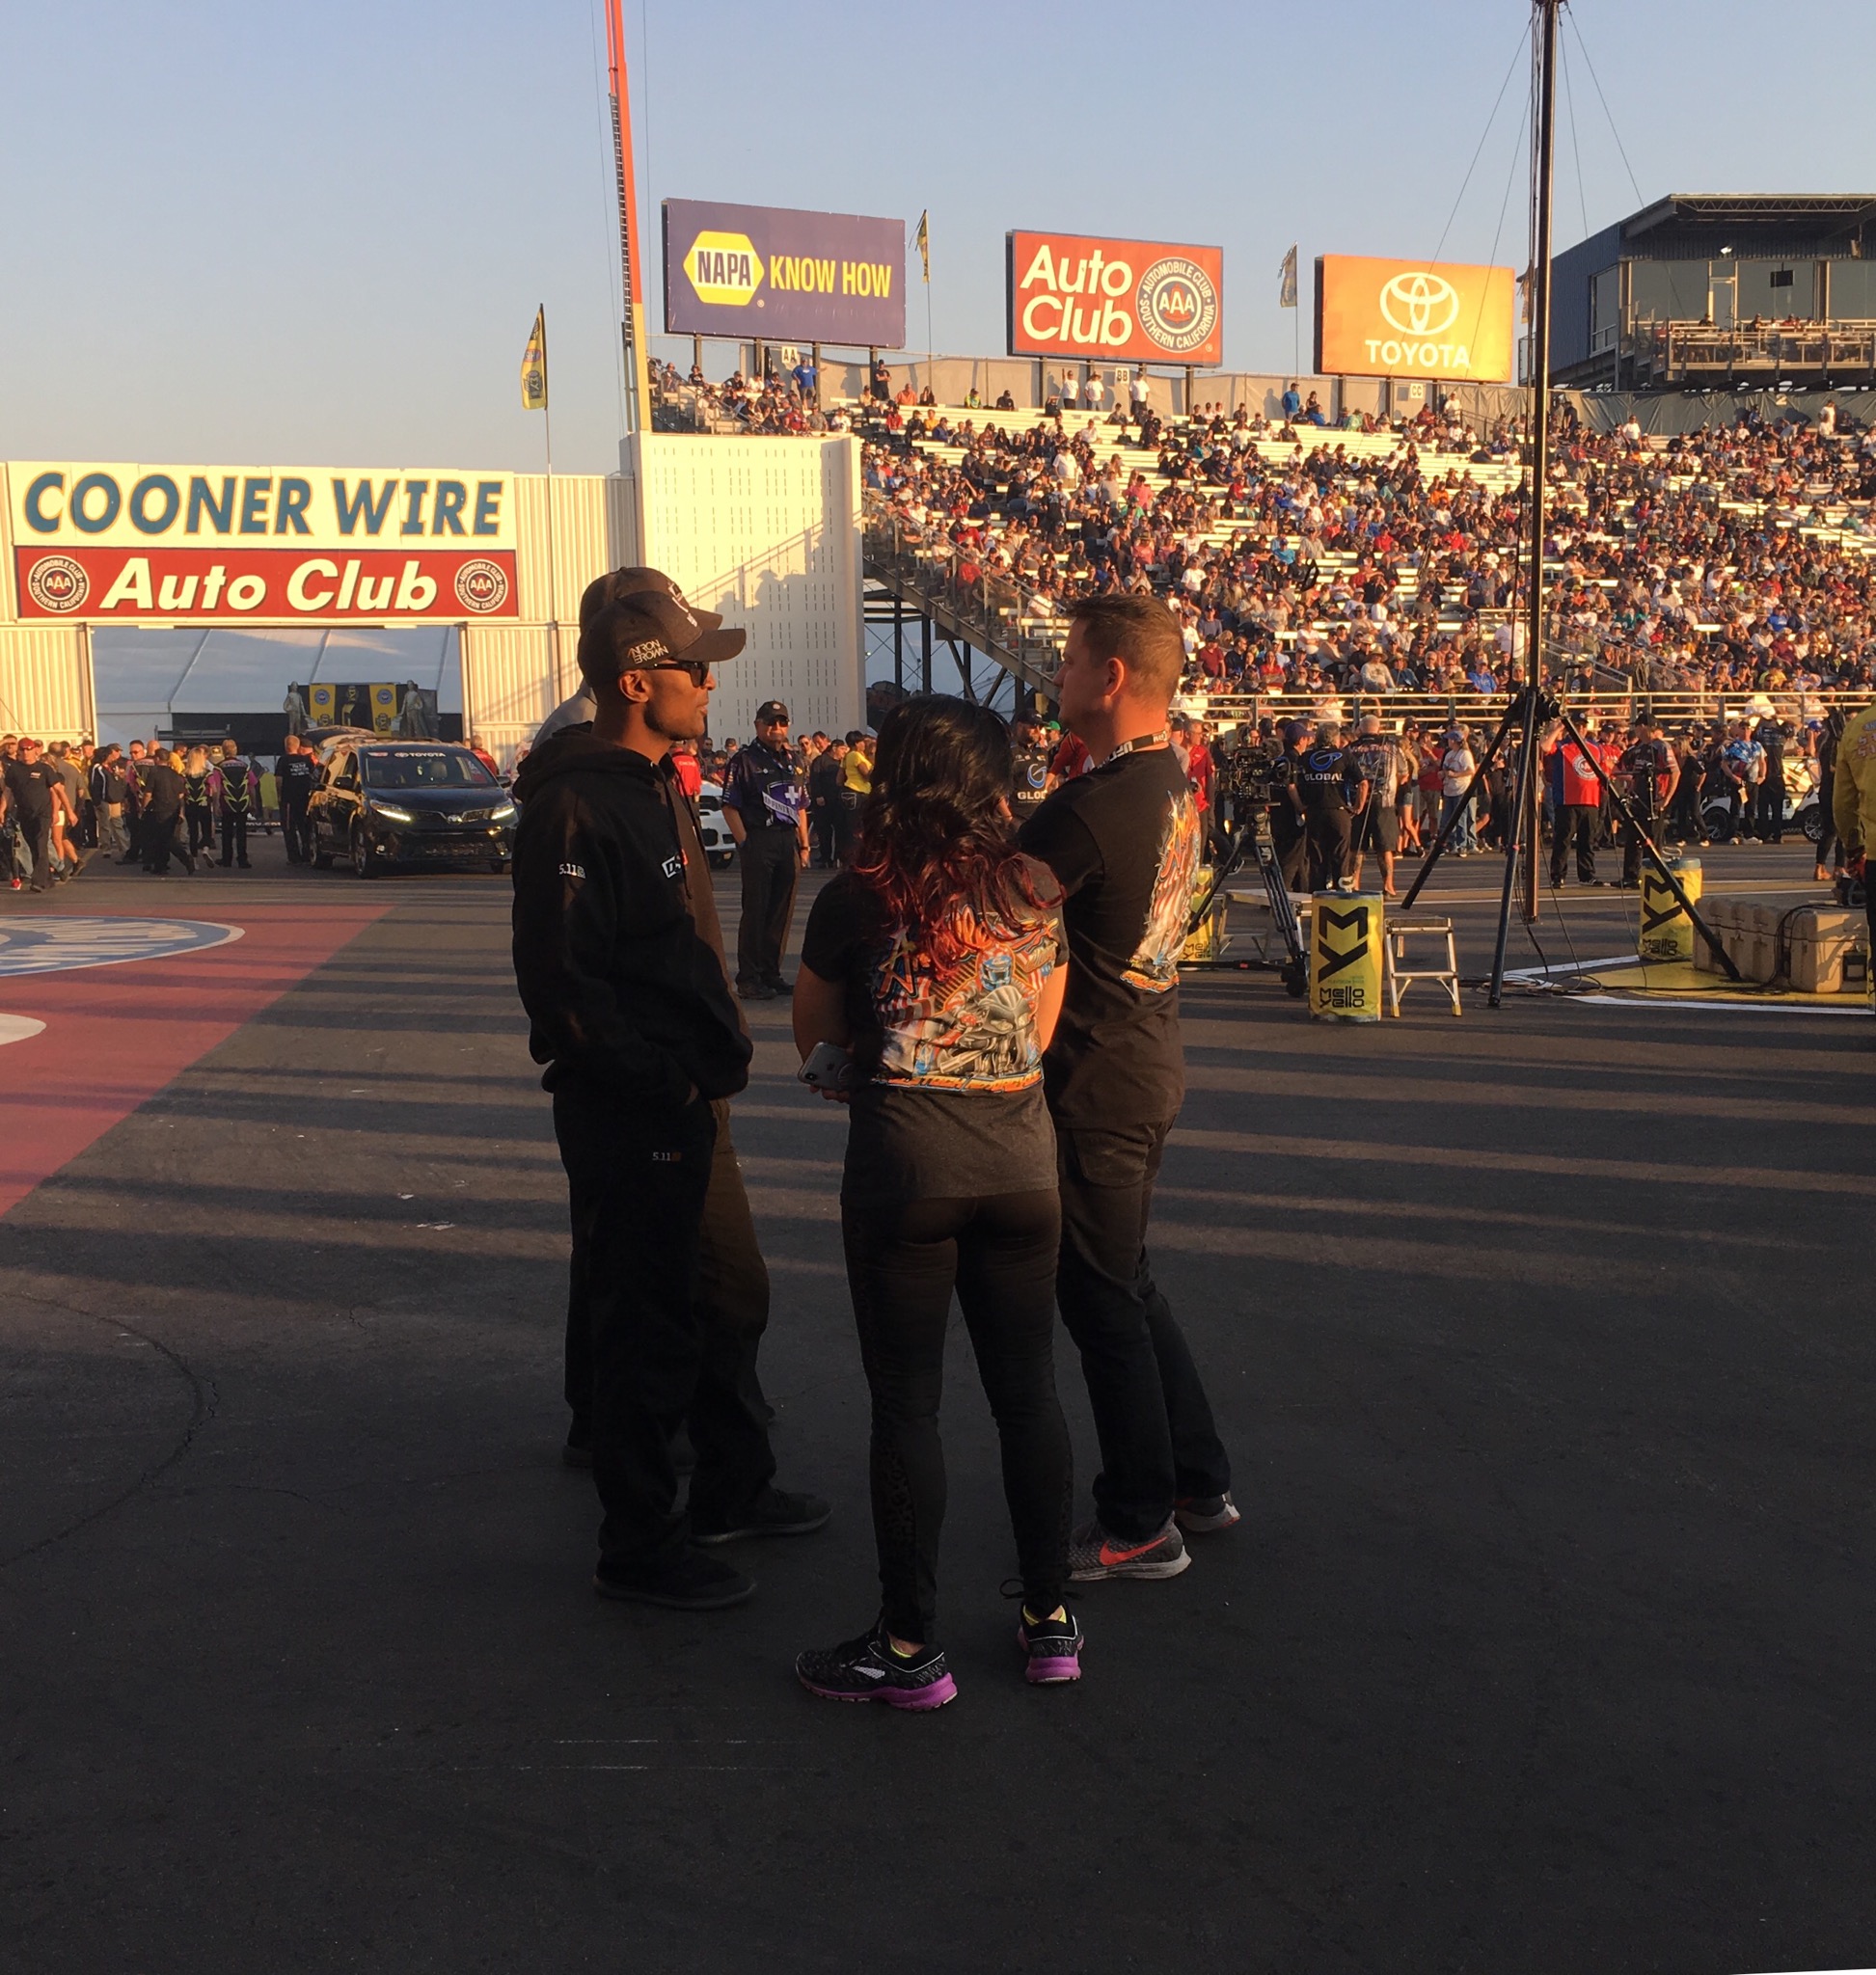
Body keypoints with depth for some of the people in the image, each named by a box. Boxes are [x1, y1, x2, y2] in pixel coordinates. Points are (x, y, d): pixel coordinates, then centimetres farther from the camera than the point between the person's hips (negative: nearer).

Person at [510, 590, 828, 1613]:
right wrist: (660, 1081, -21)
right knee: (645, 1321, 1)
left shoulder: (654, 782, 12)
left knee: (717, 1293, 21)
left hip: (685, 1097, 10)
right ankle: (638, 1547, 14)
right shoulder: (576, 806, -19)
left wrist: (717, 1050, 13)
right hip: (627, 1112, -10)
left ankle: (731, 1488, 38)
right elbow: (559, 979, -24)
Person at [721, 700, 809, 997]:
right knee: (755, 910, -4)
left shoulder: (791, 761, 17)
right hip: (758, 841, -6)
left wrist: (804, 845, 13)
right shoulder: (744, 760, -4)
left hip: (788, 842, 6)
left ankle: (771, 973, 19)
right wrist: (744, 843, -15)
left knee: (782, 911, 9)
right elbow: (729, 806, -9)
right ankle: (748, 978, 1)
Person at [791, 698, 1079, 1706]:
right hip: (1020, 1160, 3)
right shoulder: (1035, 891, 2)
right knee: (1028, 1391, 13)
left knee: (906, 1404, 4)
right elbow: (1039, 1037, 10)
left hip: (904, 1166, -3)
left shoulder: (855, 901, -7)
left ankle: (909, 1647, 11)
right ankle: (1050, 1620, 23)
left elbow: (814, 1034, 7)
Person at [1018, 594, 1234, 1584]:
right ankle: (1199, 1482, 31)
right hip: (1147, 1064, 9)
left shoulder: (1090, 807, -24)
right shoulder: (1172, 782, 7)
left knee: (1102, 1299, 3)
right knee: (1129, 1285, 21)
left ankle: (1140, 1525, 15)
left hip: (1097, 1090, -9)